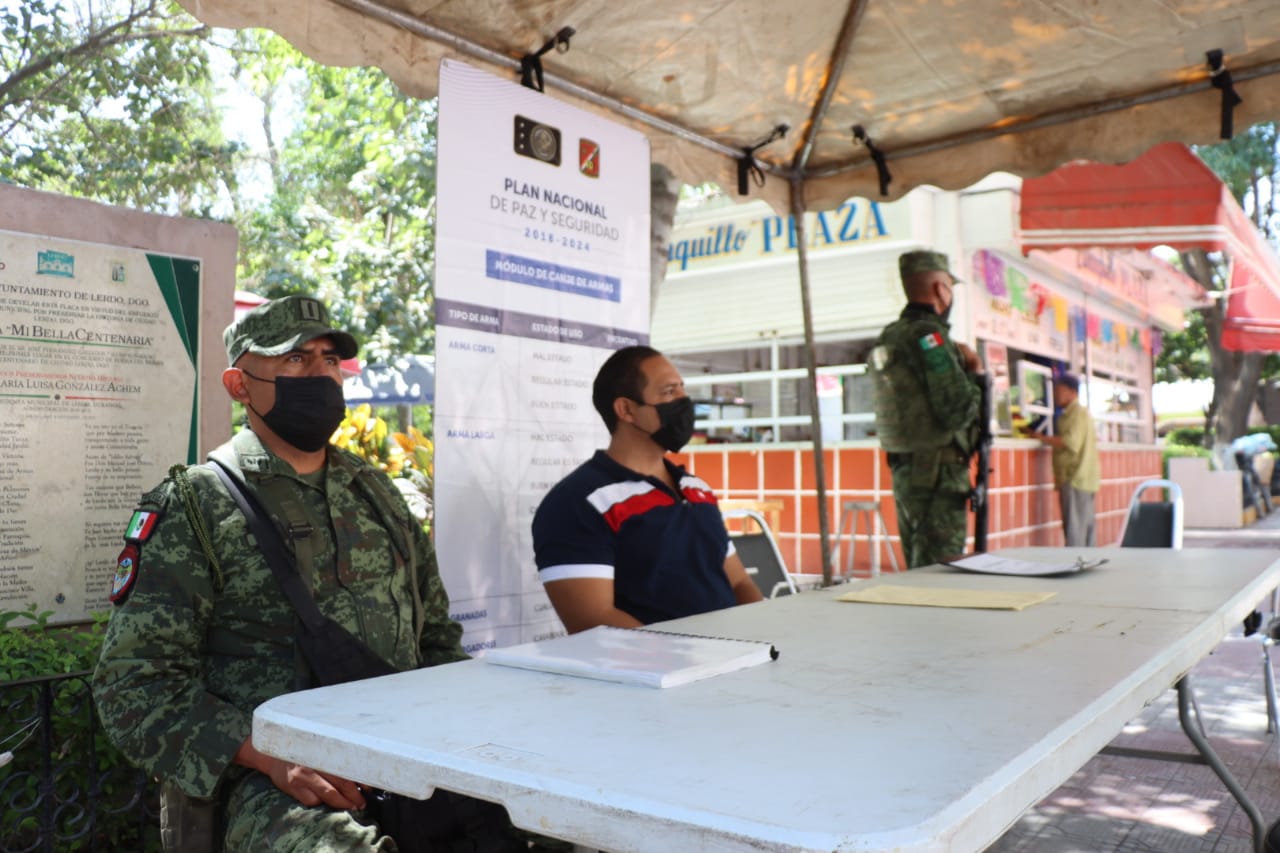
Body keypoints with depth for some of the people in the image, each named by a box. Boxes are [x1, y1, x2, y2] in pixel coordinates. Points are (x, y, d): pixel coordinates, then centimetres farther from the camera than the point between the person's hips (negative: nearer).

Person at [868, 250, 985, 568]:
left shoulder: (888, 338, 12)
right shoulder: (929, 334, -15)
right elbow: (957, 411, -20)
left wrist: (957, 360, 7)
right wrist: (975, 375, -2)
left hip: (904, 470, 9)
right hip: (937, 473, -9)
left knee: (917, 571, 16)